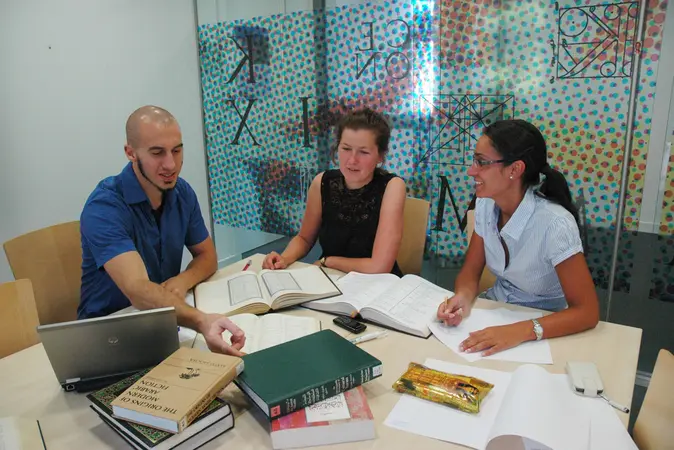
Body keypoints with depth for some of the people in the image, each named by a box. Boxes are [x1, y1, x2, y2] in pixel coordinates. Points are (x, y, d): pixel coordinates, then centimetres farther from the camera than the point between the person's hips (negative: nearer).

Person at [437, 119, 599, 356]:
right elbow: (470, 271, 0)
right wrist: (462, 298, -22)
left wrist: (520, 331, -36)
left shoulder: (554, 224, -24)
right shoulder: (485, 205, -8)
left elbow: (587, 312, -22)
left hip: (541, 331, -4)